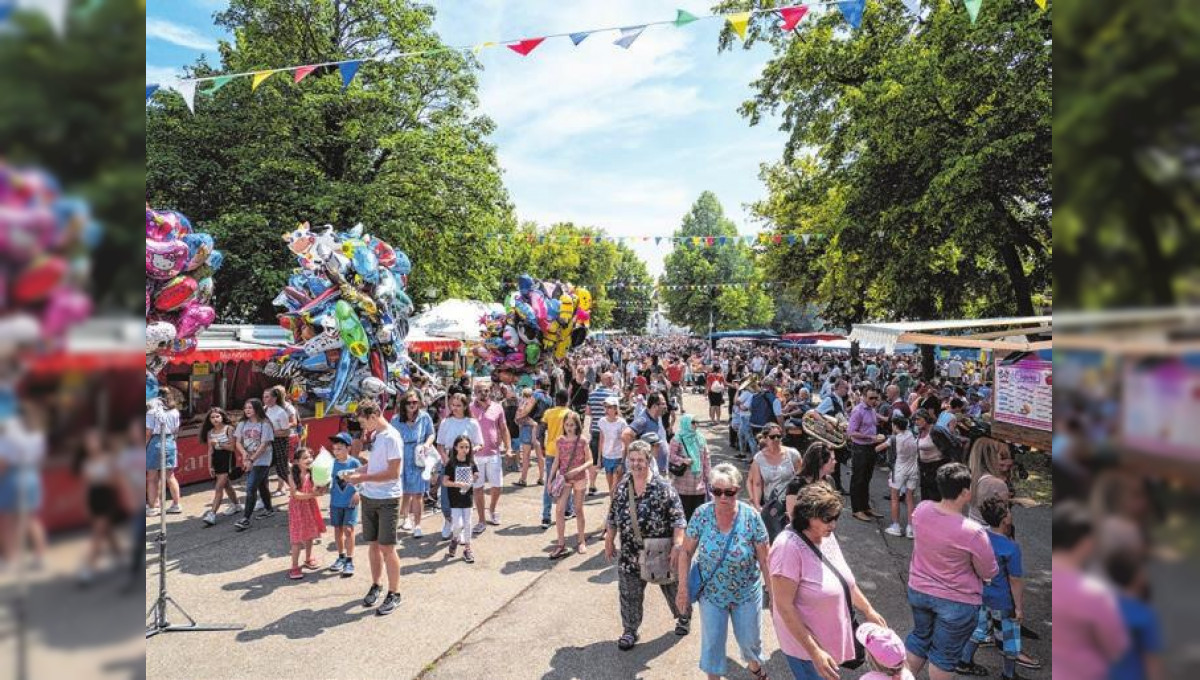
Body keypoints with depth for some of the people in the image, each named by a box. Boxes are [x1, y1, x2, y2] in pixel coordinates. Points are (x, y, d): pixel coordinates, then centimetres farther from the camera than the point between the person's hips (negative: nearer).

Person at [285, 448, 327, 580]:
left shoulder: (312, 474, -4)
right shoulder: (293, 476, -14)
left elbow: (315, 491, -9)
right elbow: (296, 494, -21)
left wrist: (320, 490, -32)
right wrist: (312, 494, -32)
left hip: (310, 506, 4)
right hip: (297, 507, -4)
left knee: (309, 535, 17)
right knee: (297, 538, -2)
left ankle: (308, 559, 35)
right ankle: (295, 567, 6)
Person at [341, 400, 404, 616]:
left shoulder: (391, 438, -18)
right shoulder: (374, 435, 8)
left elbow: (393, 472, -21)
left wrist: (363, 478, -18)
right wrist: (357, 472, 2)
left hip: (387, 500, -7)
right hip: (369, 498, 7)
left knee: (387, 548, -1)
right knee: (373, 544, 15)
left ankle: (394, 593, 11)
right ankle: (376, 585, 31)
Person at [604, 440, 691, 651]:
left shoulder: (662, 487, -15)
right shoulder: (621, 488, -1)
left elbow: (677, 518, -15)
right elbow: (612, 517, 11)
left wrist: (678, 545, -21)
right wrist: (609, 541, 12)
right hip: (630, 553, 3)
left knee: (673, 587, 16)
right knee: (629, 593, 10)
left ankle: (684, 617, 44)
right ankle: (630, 631, 30)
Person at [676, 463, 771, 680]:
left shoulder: (751, 517, -20)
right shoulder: (701, 515, -18)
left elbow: (764, 559, -10)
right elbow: (686, 552, -7)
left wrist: (772, 588, -4)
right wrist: (683, 587, -8)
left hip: (747, 594, 0)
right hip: (711, 593, 0)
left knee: (750, 640, 19)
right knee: (712, 642, 12)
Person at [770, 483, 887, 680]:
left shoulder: (826, 536, -4)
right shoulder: (789, 546, -29)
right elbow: (784, 606, -26)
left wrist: (868, 610, 17)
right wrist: (814, 651, -25)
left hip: (831, 638, 7)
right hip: (806, 645, -7)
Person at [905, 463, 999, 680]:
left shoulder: (921, 509, -13)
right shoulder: (973, 532, -30)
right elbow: (989, 573, -12)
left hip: (918, 590, 5)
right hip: (957, 601, -5)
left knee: (920, 638, 26)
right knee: (944, 654, 16)